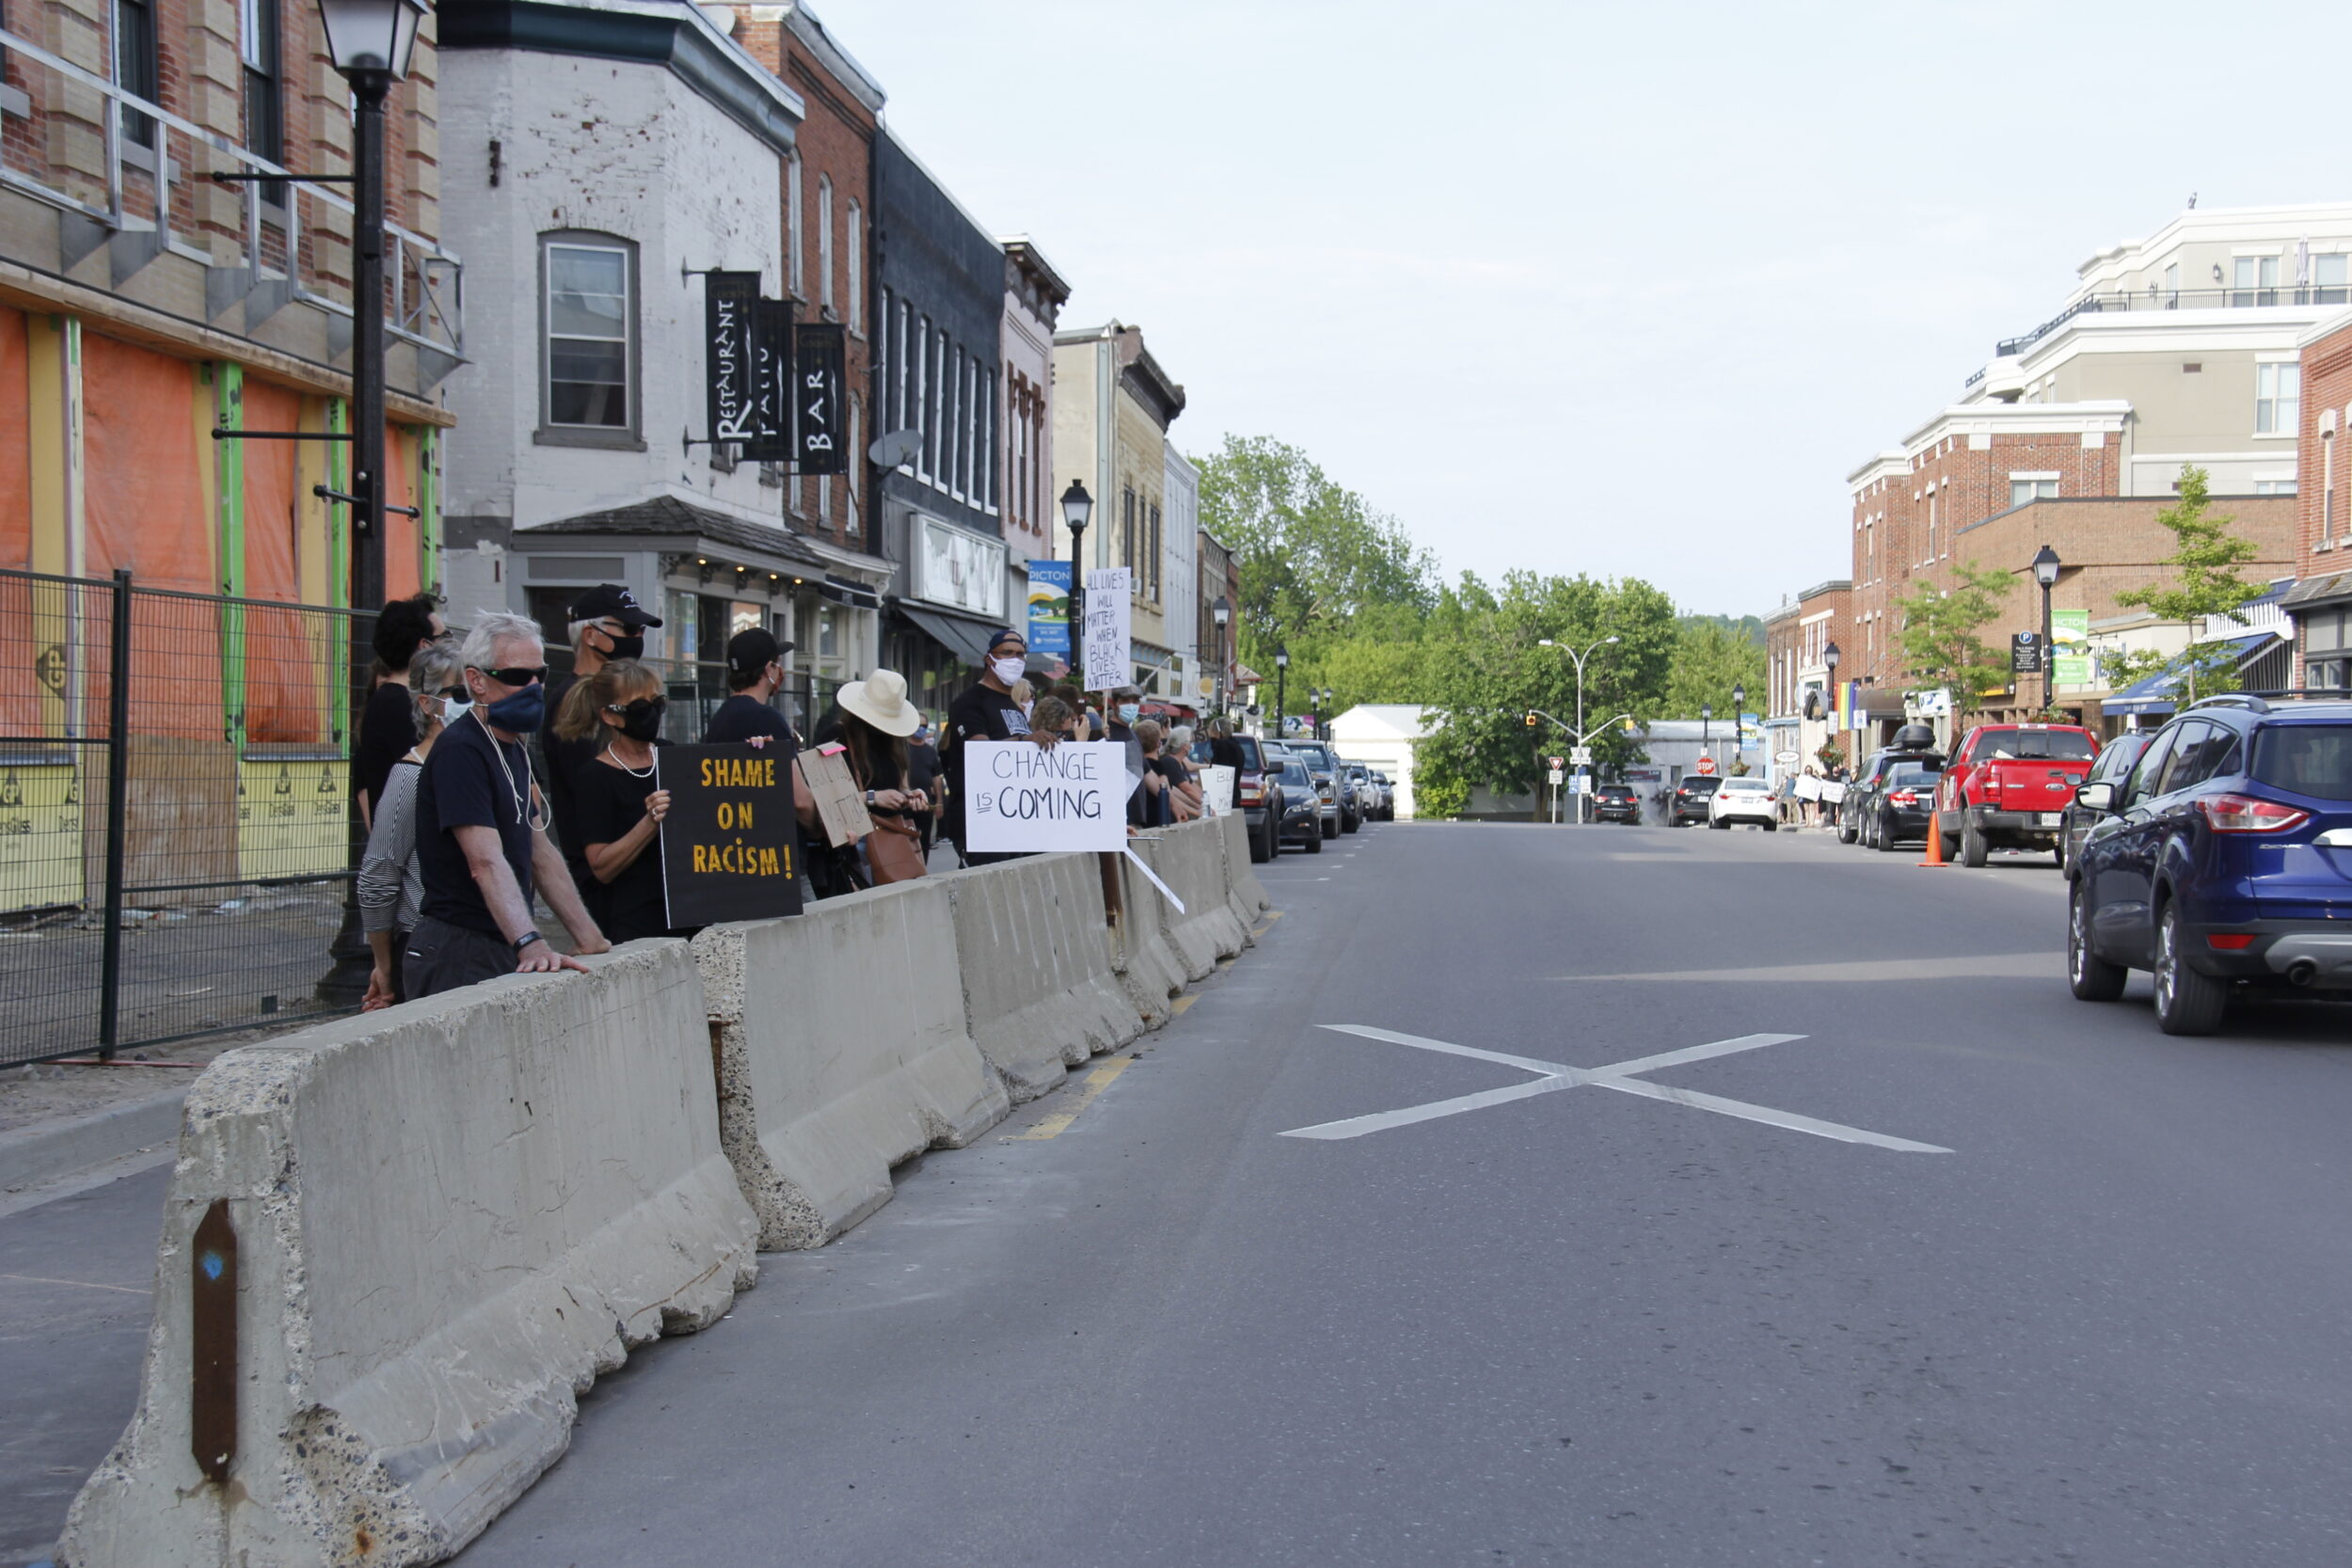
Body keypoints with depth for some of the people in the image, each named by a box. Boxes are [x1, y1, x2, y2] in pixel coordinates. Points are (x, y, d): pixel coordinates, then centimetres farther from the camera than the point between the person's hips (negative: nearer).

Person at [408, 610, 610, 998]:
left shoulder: (515, 751, 17)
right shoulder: (460, 751, -14)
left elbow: (540, 854, 19)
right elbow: (487, 862, -25)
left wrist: (590, 938, 12)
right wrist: (531, 945, -36)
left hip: (506, 952, 9)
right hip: (460, 955, -9)